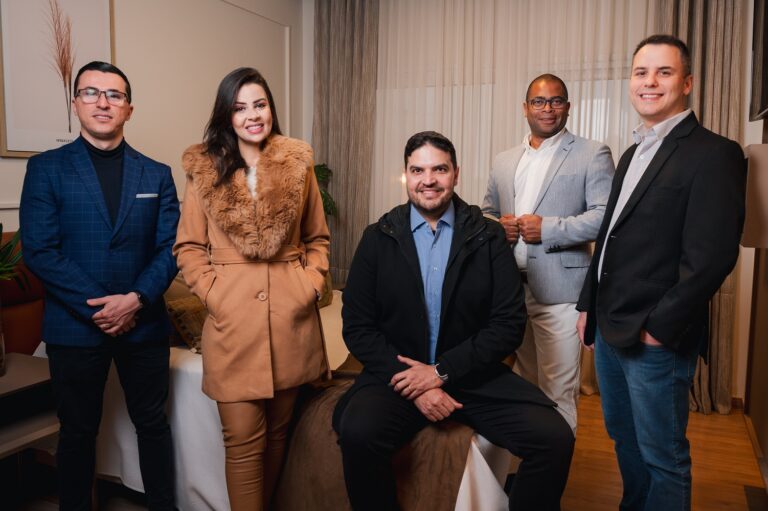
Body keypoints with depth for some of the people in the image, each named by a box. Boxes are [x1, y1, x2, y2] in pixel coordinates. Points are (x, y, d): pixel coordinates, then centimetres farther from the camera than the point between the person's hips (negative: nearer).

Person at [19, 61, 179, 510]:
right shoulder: (46, 168, 1)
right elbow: (39, 250, -8)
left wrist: (135, 300, -14)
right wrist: (98, 307, -14)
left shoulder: (157, 175, 6)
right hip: (75, 326, -1)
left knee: (153, 423, 12)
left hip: (144, 323, 2)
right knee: (78, 431, 13)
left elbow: (170, 248, 0)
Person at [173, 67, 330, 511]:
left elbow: (317, 239, 12)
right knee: (243, 439, 1)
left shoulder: (299, 163, 5)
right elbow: (189, 248, 5)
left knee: (278, 430, 15)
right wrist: (214, 293, -8)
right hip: (233, 319, -1)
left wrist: (311, 285, -2)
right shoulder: (204, 170, 3)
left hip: (291, 315, 2)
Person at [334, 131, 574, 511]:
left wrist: (441, 371, -13)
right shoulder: (378, 238, 2)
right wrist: (414, 385, -13)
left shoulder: (489, 237, 1)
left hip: (474, 376, 1)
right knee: (357, 432, -29)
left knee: (555, 439, -18)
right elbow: (357, 326, -1)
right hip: (398, 375, 0)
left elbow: (510, 323, -4)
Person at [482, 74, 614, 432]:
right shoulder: (503, 161, 16)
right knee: (522, 385, 18)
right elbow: (486, 212, 21)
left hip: (559, 291, -5)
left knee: (558, 392, 0)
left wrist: (548, 228, -18)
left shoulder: (592, 155, 1)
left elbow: (605, 216, -9)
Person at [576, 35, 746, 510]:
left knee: (662, 457, 8)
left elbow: (711, 255, -19)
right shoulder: (633, 153, 14)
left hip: (656, 339, -8)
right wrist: (590, 306, 12)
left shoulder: (713, 153, -12)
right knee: (623, 436, 22)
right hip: (609, 329, 8)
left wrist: (659, 328, -17)